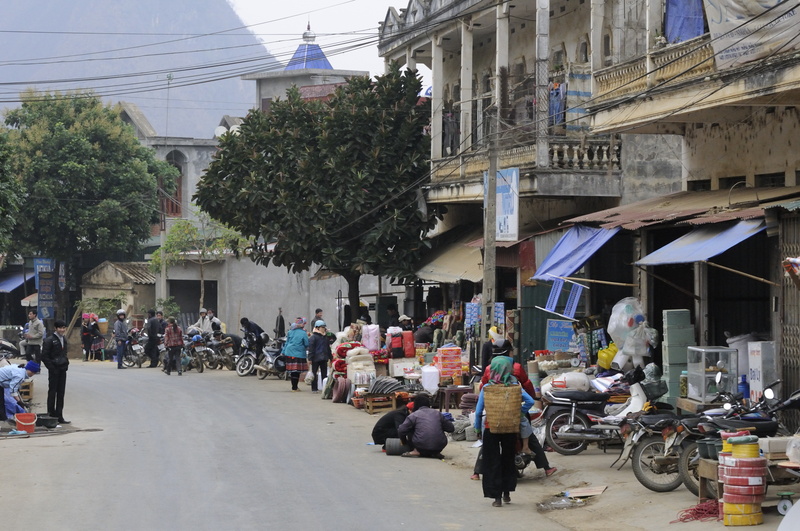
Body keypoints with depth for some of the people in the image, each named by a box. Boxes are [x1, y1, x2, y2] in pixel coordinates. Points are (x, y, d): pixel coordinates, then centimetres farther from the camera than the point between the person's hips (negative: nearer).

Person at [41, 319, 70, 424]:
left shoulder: (64, 339, 11)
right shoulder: (49, 340, -11)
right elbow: (44, 356, -12)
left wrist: (66, 363, 10)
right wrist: (52, 368, -15)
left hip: (63, 369, 7)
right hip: (54, 370, -7)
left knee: (61, 393, 9)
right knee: (52, 392, -1)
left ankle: (59, 416, 13)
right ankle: (51, 414, 5)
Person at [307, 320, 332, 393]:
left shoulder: (325, 337, 12)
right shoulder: (313, 337, -8)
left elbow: (328, 348, 21)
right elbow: (311, 348, -10)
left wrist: (330, 357, 20)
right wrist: (310, 358, -14)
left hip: (324, 358, 6)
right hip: (316, 359, -6)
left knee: (324, 374, 6)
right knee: (314, 373, 2)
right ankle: (314, 388, 7)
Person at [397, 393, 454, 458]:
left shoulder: (413, 415, 4)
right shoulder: (437, 414, 13)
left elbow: (401, 431, -2)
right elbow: (451, 428, 16)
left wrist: (404, 442, 18)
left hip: (421, 448, -3)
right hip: (439, 448, 3)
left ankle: (416, 451, 4)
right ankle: (435, 453, 16)